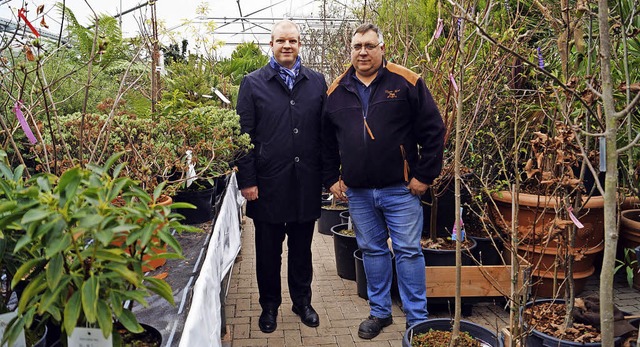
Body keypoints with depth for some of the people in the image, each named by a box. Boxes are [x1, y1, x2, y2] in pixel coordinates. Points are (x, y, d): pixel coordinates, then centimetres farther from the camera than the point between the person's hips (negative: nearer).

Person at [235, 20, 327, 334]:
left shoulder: (317, 82, 7)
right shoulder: (253, 83, 1)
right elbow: (244, 134, -2)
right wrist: (247, 180, -7)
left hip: (307, 182, 2)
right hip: (268, 183, -1)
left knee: (302, 248, 16)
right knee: (268, 250, 12)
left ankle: (302, 301, 34)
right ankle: (269, 305, 30)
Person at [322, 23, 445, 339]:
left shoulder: (407, 83, -4)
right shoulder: (336, 91, 7)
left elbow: (433, 131, -4)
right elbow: (326, 142, 14)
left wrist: (424, 176, -6)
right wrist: (331, 180, 9)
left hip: (400, 188, -3)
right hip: (357, 192, 4)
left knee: (408, 251, 4)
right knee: (372, 250, 14)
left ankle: (417, 319, 18)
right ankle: (379, 312, 30)